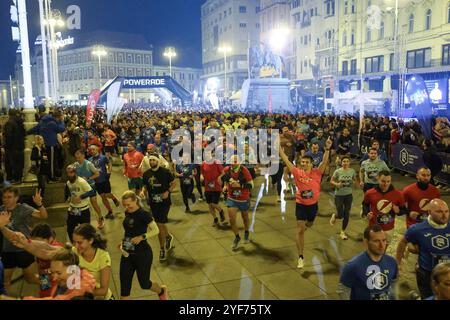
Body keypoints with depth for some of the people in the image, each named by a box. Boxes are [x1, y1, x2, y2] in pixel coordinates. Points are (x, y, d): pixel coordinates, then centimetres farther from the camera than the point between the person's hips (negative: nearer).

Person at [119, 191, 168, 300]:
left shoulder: (143, 214, -17)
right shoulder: (127, 213, 3)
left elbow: (156, 230, -17)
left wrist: (141, 237, -28)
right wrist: (123, 243, 4)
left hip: (142, 254, -6)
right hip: (127, 254, 6)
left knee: (144, 284, 9)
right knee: (124, 286, 4)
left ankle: (162, 291, 42)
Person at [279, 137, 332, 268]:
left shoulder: (316, 173, -10)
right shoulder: (297, 172, -10)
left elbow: (324, 162, -22)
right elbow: (286, 160, -12)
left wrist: (327, 149, -35)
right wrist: (279, 147, -19)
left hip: (313, 204, 2)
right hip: (300, 205, -1)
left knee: (309, 225, 27)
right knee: (300, 230, -4)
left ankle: (305, 224, 67)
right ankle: (301, 258, 2)